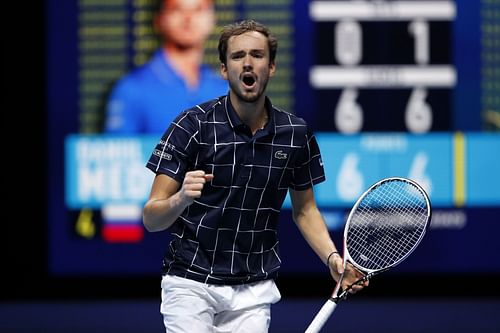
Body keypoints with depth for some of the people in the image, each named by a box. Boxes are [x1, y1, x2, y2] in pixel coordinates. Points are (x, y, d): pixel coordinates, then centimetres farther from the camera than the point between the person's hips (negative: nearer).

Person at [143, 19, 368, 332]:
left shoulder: (296, 133, 0)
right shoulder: (192, 125, -11)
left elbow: (304, 209, 15)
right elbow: (152, 218, -12)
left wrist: (332, 257, -2)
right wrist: (181, 199, -34)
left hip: (254, 292, 3)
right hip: (191, 283, -3)